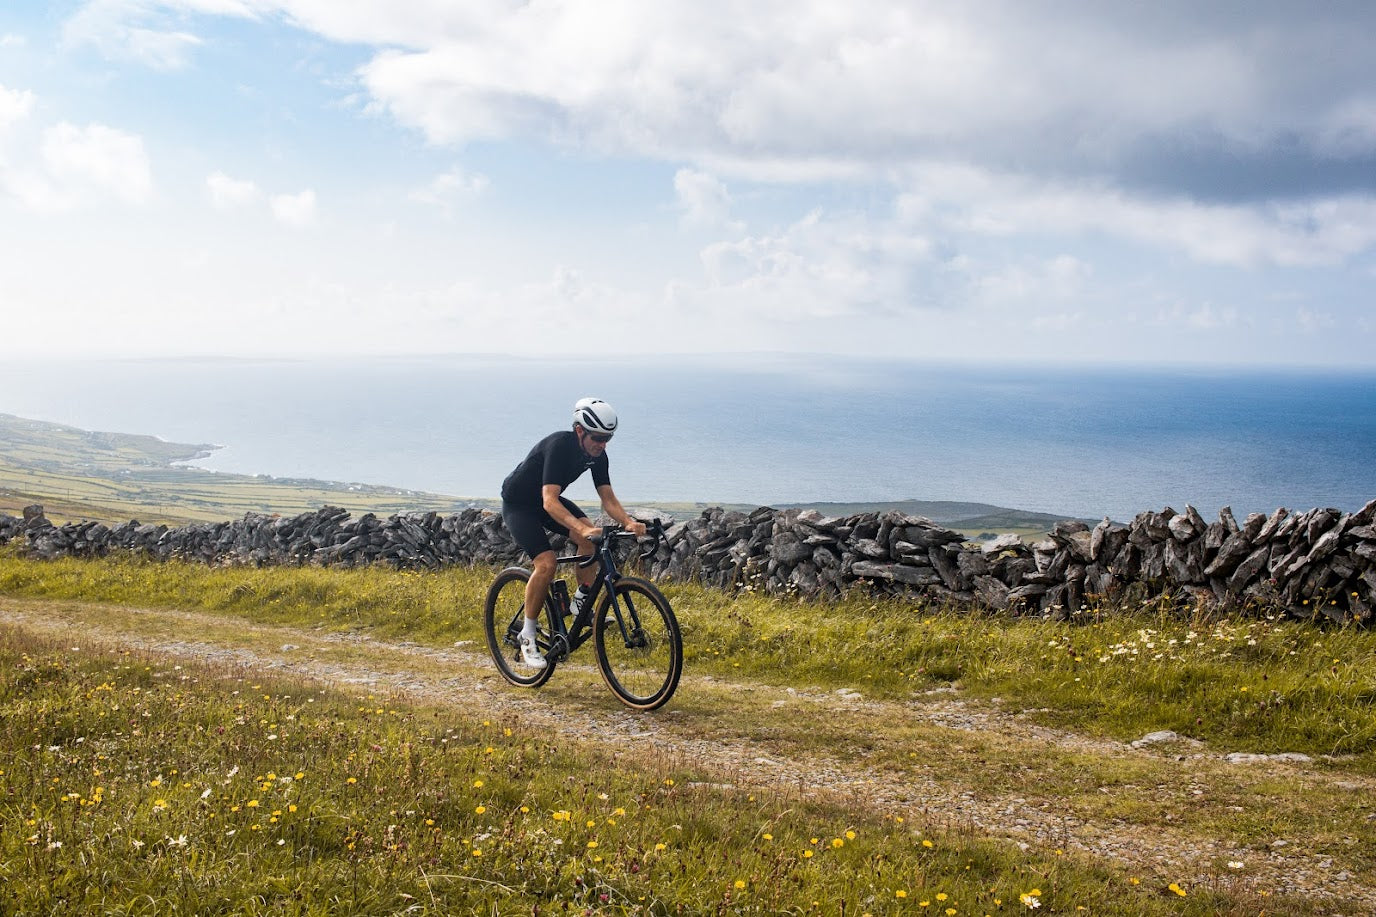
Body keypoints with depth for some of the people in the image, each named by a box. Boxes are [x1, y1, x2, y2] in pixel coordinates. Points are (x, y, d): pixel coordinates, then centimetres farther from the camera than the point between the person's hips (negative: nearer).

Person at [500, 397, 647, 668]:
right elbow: (549, 502, -41)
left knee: (590, 538, -20)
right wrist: (582, 528, -55)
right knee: (547, 563, -24)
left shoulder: (597, 455, -11)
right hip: (518, 504, -7)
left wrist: (628, 522, -31)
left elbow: (608, 498, -10)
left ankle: (582, 604, -5)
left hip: (548, 501, 7)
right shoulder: (559, 446, -34)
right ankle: (528, 635, -10)